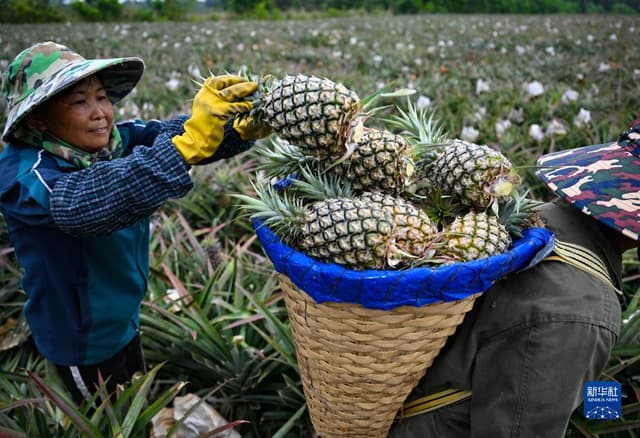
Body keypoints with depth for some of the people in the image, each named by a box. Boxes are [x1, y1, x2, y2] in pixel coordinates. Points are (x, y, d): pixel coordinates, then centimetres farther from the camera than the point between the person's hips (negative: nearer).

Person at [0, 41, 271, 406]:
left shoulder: (117, 139, -10)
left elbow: (169, 133, -26)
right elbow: (85, 202, -48)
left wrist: (241, 126, -48)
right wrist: (188, 143, -58)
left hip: (125, 319, 6)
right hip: (79, 336, -5)